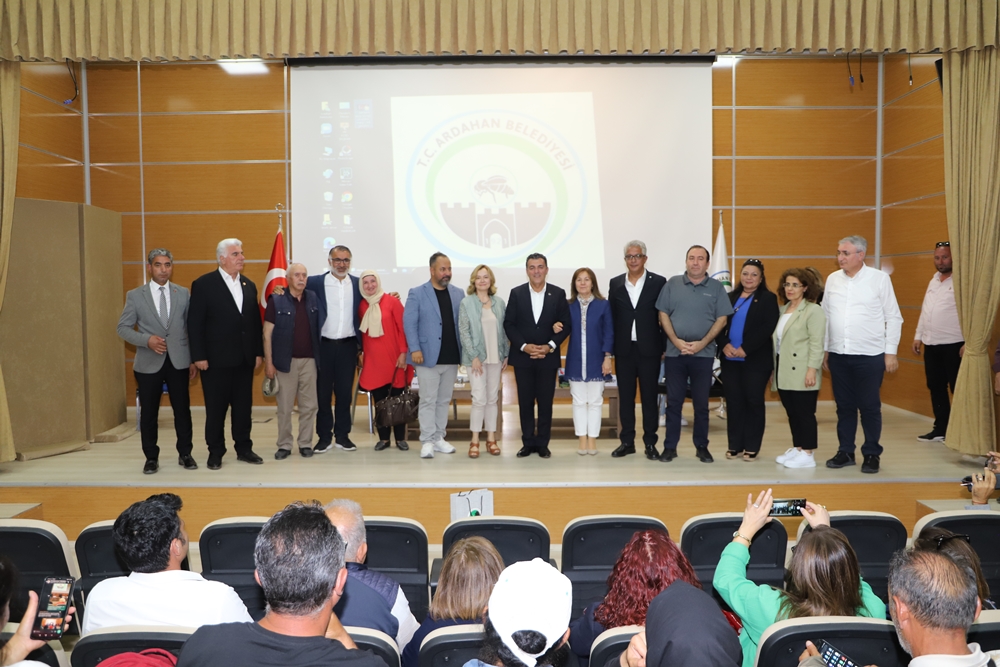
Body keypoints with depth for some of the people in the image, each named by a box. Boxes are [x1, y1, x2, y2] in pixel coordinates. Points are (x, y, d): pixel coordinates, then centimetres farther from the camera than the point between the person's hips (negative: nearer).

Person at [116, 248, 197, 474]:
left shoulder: (183, 293, 5)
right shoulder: (135, 295, 1)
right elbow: (123, 328, 1)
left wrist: (194, 359, 4)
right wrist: (147, 340, -17)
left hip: (178, 362, 1)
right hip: (149, 363, -1)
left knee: (182, 410, 6)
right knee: (149, 413, 7)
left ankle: (185, 454, 20)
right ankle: (151, 457, 20)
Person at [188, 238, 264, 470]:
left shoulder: (249, 285, 11)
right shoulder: (203, 284, -5)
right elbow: (195, 323, -8)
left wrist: (258, 352, 8)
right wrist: (199, 356, -12)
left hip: (245, 359, 5)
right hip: (216, 360, -5)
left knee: (244, 407, 10)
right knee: (216, 409, 5)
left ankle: (244, 449, 21)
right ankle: (215, 452, 17)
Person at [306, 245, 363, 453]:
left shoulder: (357, 284, 7)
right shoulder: (316, 282, 0)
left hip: (348, 345, 2)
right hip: (324, 345, -1)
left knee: (345, 392, 7)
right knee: (323, 392, 5)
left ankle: (342, 435, 18)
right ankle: (324, 436, 14)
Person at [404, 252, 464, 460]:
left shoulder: (458, 294, 9)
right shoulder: (417, 293, -2)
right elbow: (409, 323, -5)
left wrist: (465, 350, 3)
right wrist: (414, 349, -14)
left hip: (452, 357, 4)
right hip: (428, 357, -4)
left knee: (444, 400, 11)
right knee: (428, 400, -1)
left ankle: (439, 438, 19)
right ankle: (427, 441, 4)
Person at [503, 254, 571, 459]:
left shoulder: (558, 294, 1)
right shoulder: (516, 293, 2)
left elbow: (566, 325, 0)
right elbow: (509, 324, 0)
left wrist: (550, 346, -12)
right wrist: (524, 346, -12)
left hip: (548, 357, 0)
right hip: (523, 356, 0)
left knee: (546, 403, 4)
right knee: (525, 402, 6)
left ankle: (543, 444, 14)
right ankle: (528, 442, 15)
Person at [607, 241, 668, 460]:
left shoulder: (658, 282, -1)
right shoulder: (615, 283, 7)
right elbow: (611, 317, 7)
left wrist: (664, 347, -3)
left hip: (649, 349, -2)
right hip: (624, 350, 2)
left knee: (650, 397, 5)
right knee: (625, 397, 8)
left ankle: (650, 443, 14)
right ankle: (627, 442, 17)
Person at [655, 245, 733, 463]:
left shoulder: (716, 287, 3)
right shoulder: (672, 284, 5)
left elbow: (722, 319, -1)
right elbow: (663, 314, 2)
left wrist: (702, 343, -11)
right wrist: (676, 341, -9)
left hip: (703, 353, 0)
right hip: (674, 352, 1)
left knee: (701, 403, 6)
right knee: (673, 402, 5)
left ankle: (702, 447, 17)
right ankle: (670, 447, 12)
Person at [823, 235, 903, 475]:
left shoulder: (880, 279, -3)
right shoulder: (833, 279, 6)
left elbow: (893, 317, -1)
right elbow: (825, 316, 9)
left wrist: (891, 352, -5)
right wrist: (824, 350, 8)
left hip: (870, 355, -3)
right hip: (838, 355, 3)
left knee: (870, 407, 4)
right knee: (844, 406, 10)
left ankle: (871, 454, 17)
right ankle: (845, 452, 21)